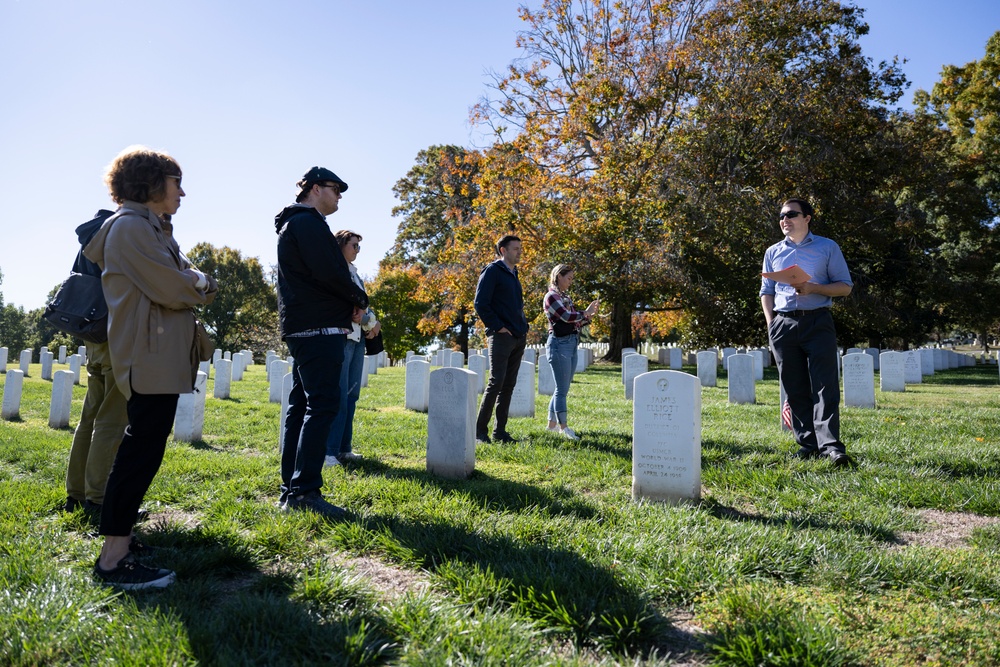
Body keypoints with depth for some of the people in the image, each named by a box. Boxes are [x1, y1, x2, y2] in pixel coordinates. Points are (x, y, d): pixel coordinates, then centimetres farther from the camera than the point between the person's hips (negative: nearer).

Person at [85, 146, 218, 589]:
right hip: (150, 357, -11)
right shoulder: (131, 226, -11)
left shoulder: (152, 228, 22)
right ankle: (113, 560, -5)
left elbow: (184, 278, 19)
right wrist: (202, 286, 1)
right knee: (142, 451, -10)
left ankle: (116, 542, 25)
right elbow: (173, 289, -17)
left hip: (158, 357, 11)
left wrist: (194, 284, -2)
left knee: (141, 450, 15)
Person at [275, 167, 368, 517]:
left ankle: (290, 488, 16)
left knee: (302, 405, 11)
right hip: (319, 328, -11)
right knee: (323, 404, -12)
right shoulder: (308, 223, -8)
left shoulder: (293, 224, 24)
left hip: (302, 328, 11)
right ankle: (305, 491, -13)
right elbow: (330, 273, -20)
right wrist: (359, 299, -4)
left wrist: (348, 304, 6)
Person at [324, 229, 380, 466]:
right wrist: (371, 323, -9)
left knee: (352, 394, 7)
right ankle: (329, 451, -6)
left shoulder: (354, 273, 21)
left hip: (358, 337, 8)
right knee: (339, 394, -10)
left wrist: (371, 323, -1)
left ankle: (343, 448, 12)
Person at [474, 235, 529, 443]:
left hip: (518, 338, 8)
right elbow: (480, 304, -12)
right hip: (501, 337, -8)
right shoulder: (492, 271, -5)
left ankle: (500, 431, 14)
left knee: (509, 385, 8)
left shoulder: (514, 274, 20)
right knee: (496, 382, -10)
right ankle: (480, 430, -2)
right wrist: (498, 327, -14)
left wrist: (524, 327, 13)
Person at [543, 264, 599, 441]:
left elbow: (575, 323, 18)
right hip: (559, 344, -9)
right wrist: (585, 312, -5)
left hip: (572, 345, 9)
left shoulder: (566, 297, 18)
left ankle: (552, 423, 21)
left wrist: (590, 315, 5)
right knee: (562, 389, -7)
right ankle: (563, 428, -4)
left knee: (563, 389, 12)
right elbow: (567, 317, -18)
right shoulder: (551, 296, -7)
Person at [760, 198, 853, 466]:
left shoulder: (827, 247, 7)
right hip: (783, 324, 3)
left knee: (824, 385, -10)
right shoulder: (773, 252, 16)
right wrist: (770, 323, 3)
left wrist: (813, 288, -13)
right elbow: (766, 291, 17)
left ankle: (830, 444, -12)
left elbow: (845, 286, 5)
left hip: (817, 322, -3)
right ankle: (807, 443, 9)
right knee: (795, 389, 3)